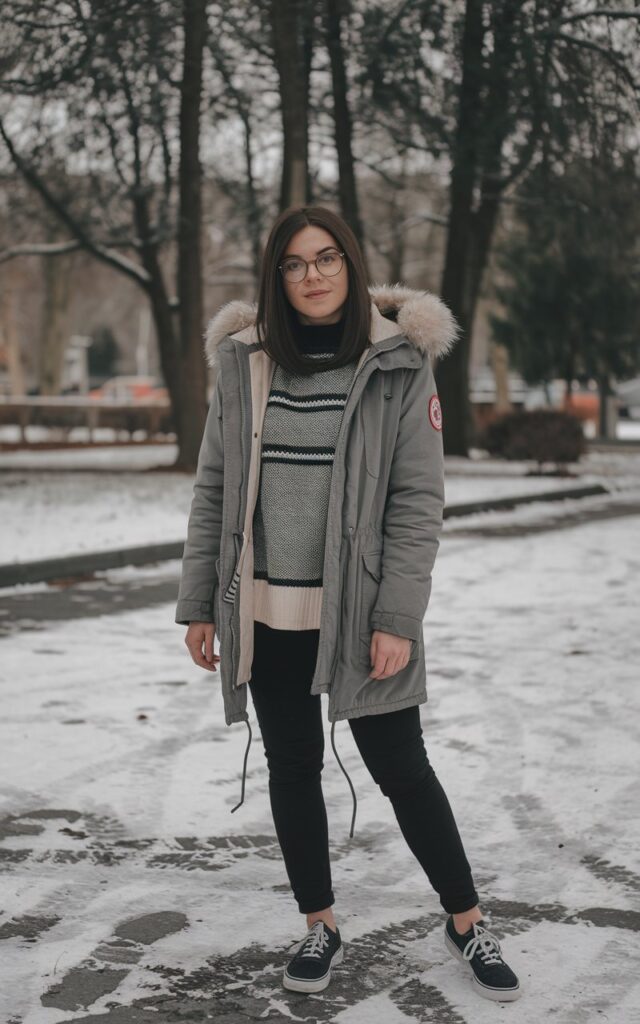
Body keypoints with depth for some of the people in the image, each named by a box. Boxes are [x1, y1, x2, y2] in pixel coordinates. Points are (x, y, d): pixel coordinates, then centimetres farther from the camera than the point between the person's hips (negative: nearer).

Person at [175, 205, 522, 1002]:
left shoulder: (400, 363, -6)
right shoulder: (243, 362, 2)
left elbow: (419, 500, -8)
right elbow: (214, 489, 6)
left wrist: (397, 620, -14)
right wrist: (199, 604, 3)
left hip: (358, 611, -3)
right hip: (266, 613, 3)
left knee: (402, 770, 5)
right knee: (293, 769, 13)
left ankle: (466, 923, 24)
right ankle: (320, 926, 31)